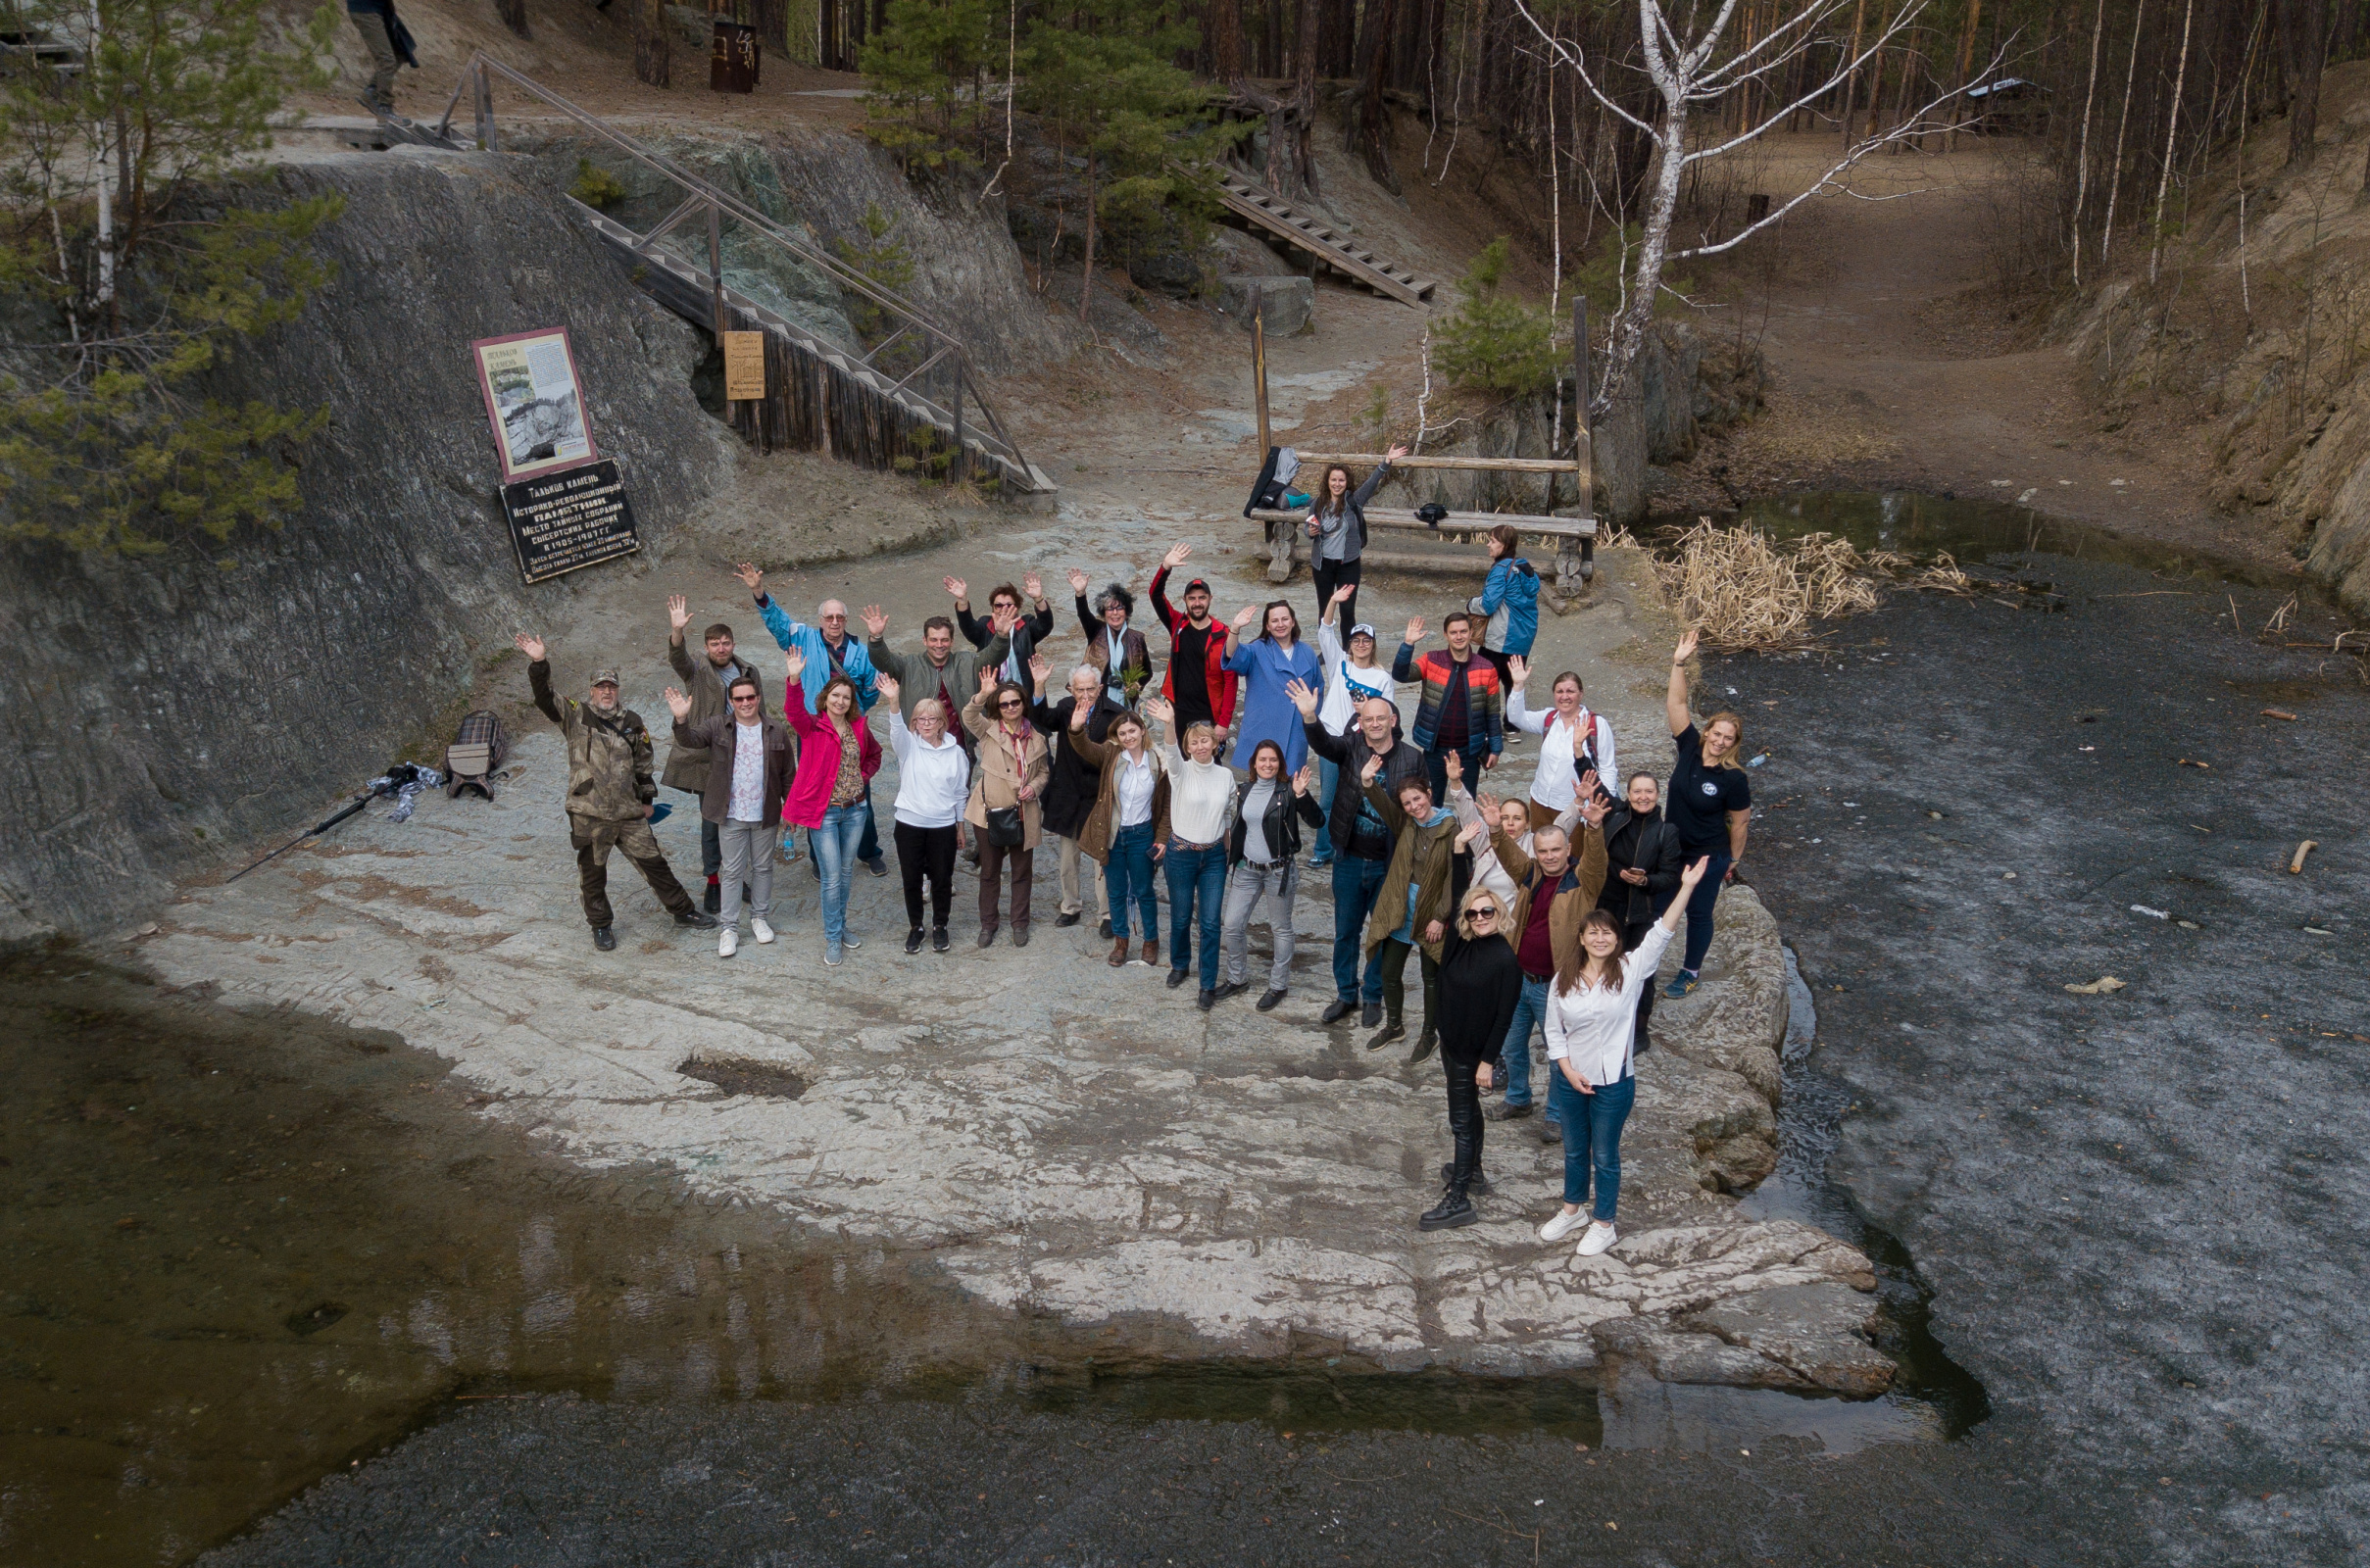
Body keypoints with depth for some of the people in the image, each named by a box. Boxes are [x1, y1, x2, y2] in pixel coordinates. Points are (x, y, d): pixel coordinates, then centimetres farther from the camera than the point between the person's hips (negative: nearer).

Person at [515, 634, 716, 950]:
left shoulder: (632, 722, 9)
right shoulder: (575, 716, -1)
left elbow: (643, 762, 18)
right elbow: (543, 698, -16)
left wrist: (647, 799, 19)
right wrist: (538, 664, -30)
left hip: (629, 813, 2)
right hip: (589, 814, -2)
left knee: (654, 862, 9)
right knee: (592, 873, 8)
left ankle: (684, 911, 24)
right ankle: (601, 926, 26)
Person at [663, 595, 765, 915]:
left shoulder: (749, 672, 7)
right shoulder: (697, 674, -3)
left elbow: (760, 713, 15)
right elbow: (677, 657, -24)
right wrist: (677, 630, -44)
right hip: (709, 760, -3)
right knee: (711, 822, 4)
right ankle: (712, 882, 14)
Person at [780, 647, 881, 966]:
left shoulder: (859, 727, 4)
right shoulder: (812, 726, -8)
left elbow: (874, 754, 22)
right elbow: (793, 711, -30)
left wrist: (863, 776, 4)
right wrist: (794, 680, -46)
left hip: (854, 809, 4)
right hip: (823, 811, -4)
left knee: (846, 872, 16)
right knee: (832, 877, -3)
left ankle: (840, 926, 34)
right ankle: (832, 938, 9)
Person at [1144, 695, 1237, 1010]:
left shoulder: (1226, 775, 1)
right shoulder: (1181, 771, -10)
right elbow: (1171, 754, -33)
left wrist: (1228, 847, 8)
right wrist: (1169, 725, -53)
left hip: (1214, 856, 2)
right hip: (1181, 854, -2)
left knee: (1210, 922, -1)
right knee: (1181, 917, 11)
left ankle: (1208, 985, 9)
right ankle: (1180, 965, 37)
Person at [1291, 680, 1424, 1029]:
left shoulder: (1412, 759, -5)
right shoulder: (1350, 747, -5)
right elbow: (1322, 744, -26)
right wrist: (1309, 718, -47)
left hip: (1390, 864, -1)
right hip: (1349, 860, 1)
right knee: (1345, 932, 14)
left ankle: (1373, 997, 30)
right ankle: (1346, 994, 32)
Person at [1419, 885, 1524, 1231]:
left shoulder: (1504, 959, -22)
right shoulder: (1460, 942, -3)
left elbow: (1504, 1015, -20)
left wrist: (1488, 1061, -18)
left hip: (1473, 1051, -8)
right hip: (1451, 1040, 8)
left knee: (1462, 1121, -3)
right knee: (1468, 1109, 24)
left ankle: (1458, 1200, 3)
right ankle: (1472, 1172, 42)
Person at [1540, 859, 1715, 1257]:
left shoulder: (1630, 970, -11)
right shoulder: (1564, 978, -5)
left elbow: (1660, 934, -22)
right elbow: (1554, 1030, 1)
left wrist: (1686, 888, -30)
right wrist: (1568, 1071, -10)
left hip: (1613, 1082, -2)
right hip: (1570, 1078, 3)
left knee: (1605, 1156, 11)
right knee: (1574, 1149, 21)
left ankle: (1604, 1225, 27)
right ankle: (1572, 1209, 41)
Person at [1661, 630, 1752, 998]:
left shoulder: (1734, 779, -19)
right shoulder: (1689, 747, -10)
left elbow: (1739, 823, -8)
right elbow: (1675, 704, -14)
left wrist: (1733, 860, -1)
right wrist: (1679, 664, -23)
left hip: (1709, 857, -4)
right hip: (1671, 849, 4)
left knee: (1698, 912, 10)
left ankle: (1690, 973, 28)